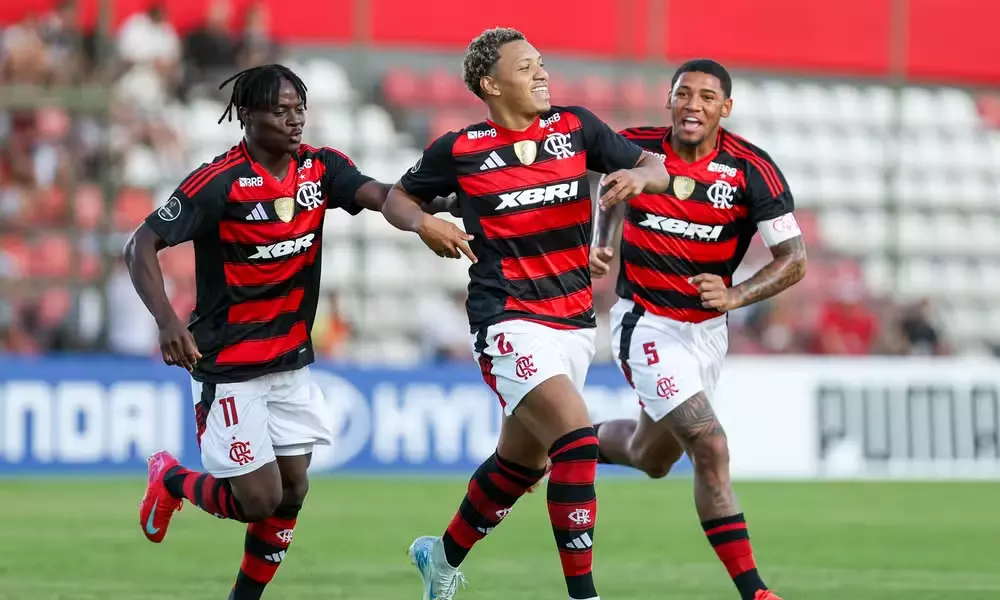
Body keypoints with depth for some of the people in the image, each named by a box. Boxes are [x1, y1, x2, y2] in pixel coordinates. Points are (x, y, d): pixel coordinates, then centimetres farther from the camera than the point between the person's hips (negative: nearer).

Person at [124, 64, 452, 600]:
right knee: (259, 499, -6)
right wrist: (167, 320, -34)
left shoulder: (320, 168, -1)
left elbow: (385, 197, -16)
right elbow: (141, 246, -19)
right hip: (229, 367, -6)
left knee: (292, 491, 5)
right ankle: (170, 480, 23)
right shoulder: (220, 182, -18)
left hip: (291, 362, 6)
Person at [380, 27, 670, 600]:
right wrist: (424, 224, -9)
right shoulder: (459, 150, -3)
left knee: (521, 462, 17)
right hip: (510, 324, -5)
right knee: (576, 440, -24)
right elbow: (398, 197, 12)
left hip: (574, 325, 5)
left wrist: (640, 176, -14)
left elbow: (656, 168, 9)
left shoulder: (575, 126, 5)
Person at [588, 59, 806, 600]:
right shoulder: (636, 149, -10)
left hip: (707, 327, 3)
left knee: (652, 459, 21)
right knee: (709, 447, -18)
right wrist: (600, 245, -3)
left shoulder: (751, 170, -13)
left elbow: (793, 260, -12)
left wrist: (735, 296, -27)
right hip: (646, 323, -3)